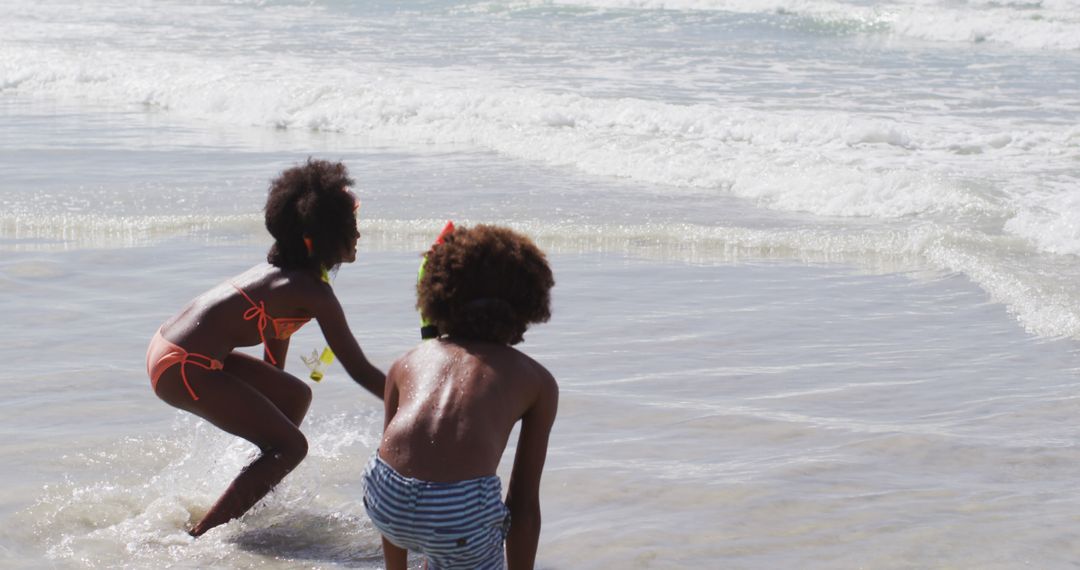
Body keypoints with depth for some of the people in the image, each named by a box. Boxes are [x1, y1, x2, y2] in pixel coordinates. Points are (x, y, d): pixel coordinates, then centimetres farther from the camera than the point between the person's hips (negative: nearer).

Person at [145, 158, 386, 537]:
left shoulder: (282, 272, 14)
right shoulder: (313, 292, -14)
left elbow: (273, 357, 25)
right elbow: (361, 371, -12)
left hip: (167, 350, 10)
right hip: (182, 368, -10)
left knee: (295, 396, 20)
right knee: (291, 446, -6)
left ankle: (261, 504, 27)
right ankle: (200, 536, -8)